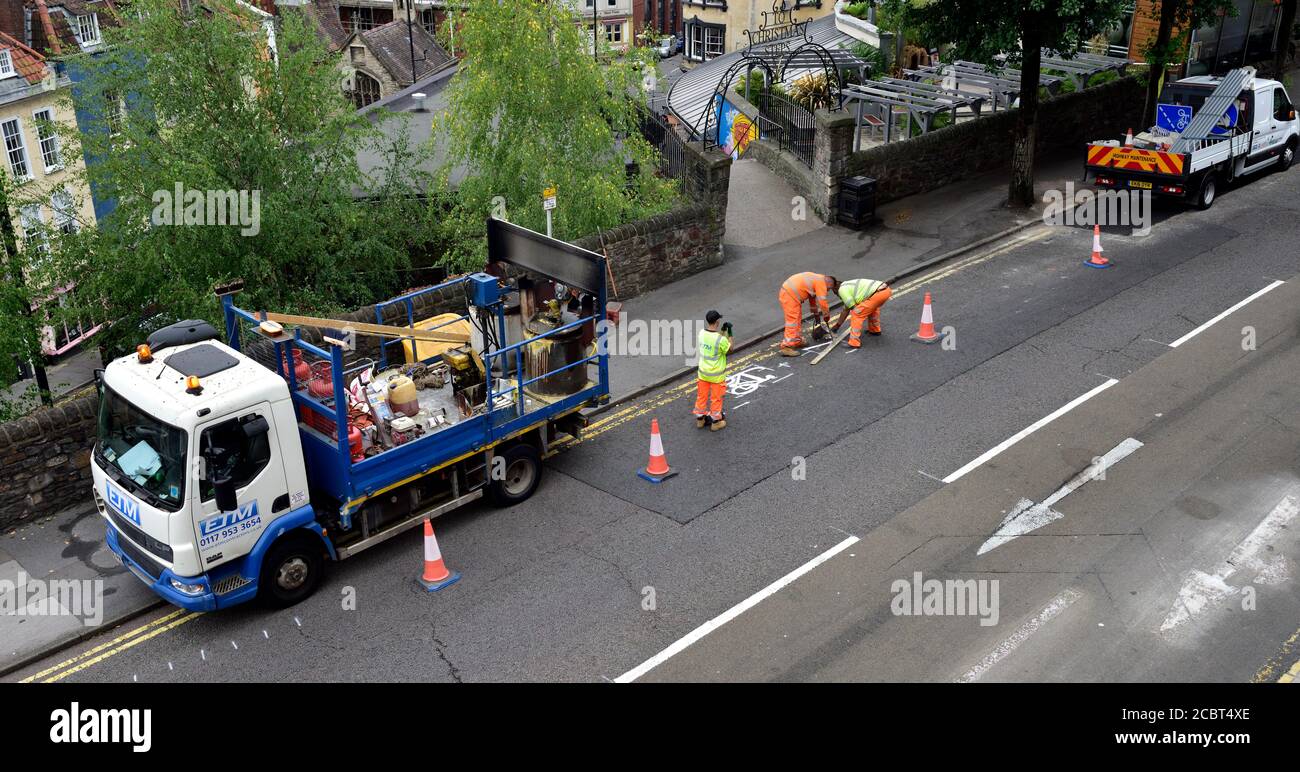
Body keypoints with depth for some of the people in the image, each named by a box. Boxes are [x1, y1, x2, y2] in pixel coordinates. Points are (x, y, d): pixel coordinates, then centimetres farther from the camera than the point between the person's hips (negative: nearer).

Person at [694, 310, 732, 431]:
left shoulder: (702, 333, -11)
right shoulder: (721, 339, -28)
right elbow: (729, 348, -9)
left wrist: (723, 332, 3)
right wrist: (729, 334, -3)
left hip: (703, 372, 5)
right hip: (717, 375, -5)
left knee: (702, 396, 19)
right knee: (716, 398, 13)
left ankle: (700, 419, 33)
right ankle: (715, 422, 26)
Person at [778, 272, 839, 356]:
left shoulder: (816, 279, 23)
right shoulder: (821, 282, -8)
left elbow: (812, 298, 33)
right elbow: (822, 302, -10)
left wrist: (816, 314, 39)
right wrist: (827, 316, 5)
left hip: (786, 292, 11)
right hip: (789, 296, -11)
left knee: (798, 319, 21)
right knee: (793, 320, -10)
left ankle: (797, 341, 30)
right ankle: (786, 347, -12)